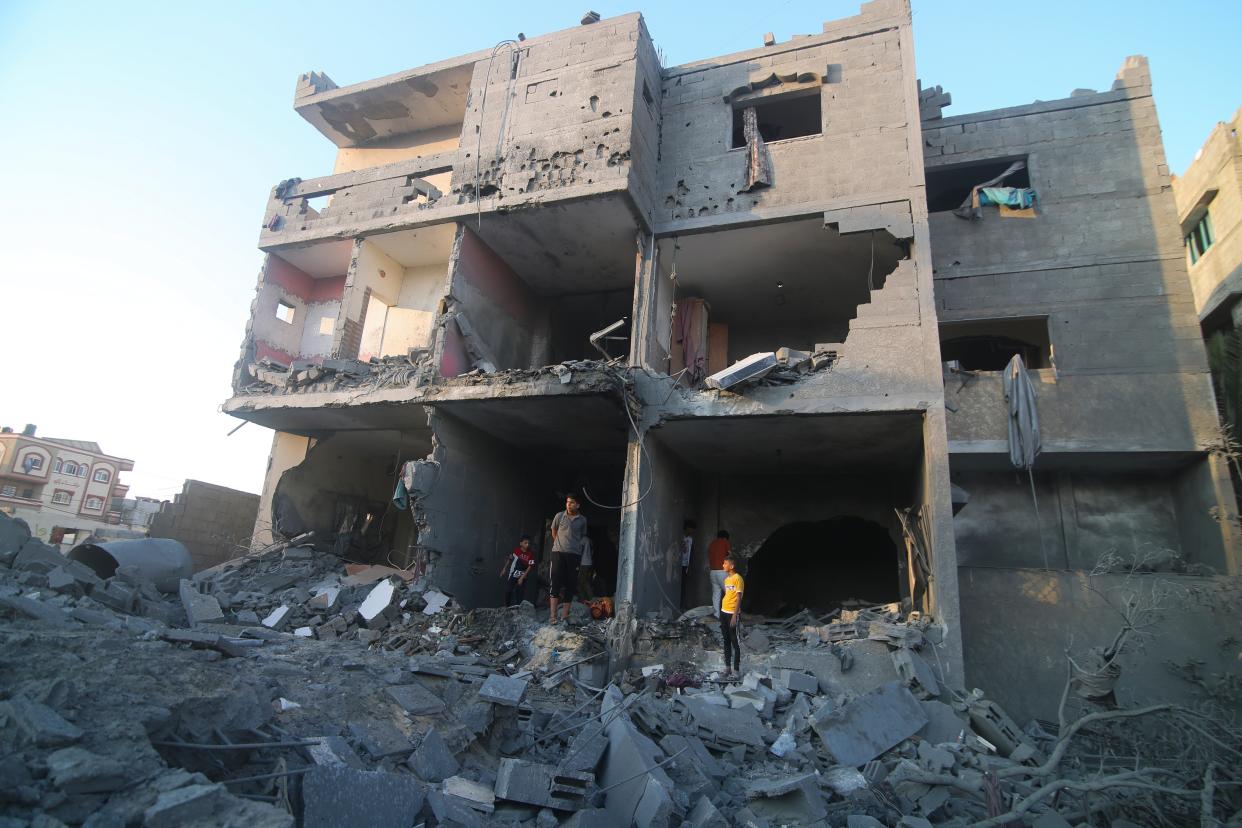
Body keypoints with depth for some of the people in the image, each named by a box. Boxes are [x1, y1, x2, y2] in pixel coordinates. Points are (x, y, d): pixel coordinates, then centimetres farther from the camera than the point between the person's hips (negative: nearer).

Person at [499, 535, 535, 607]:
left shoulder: (531, 554, -15)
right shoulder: (516, 550, -9)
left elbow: (530, 567, -13)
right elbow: (510, 560, 6)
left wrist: (522, 577, -16)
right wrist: (504, 569, 10)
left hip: (522, 577, 0)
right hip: (512, 574, 0)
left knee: (519, 593, 1)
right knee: (508, 590, -4)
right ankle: (507, 606, 11)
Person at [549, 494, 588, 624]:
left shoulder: (582, 520, 7)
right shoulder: (559, 516, 4)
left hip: (574, 555, 2)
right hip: (559, 552, -1)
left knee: (570, 585, 3)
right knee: (556, 584, -9)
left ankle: (566, 616, 10)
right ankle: (552, 616, -11)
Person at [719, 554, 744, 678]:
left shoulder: (737, 578, -13)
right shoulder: (726, 579, 12)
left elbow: (738, 598, -15)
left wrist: (735, 615, -19)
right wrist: (721, 613, 15)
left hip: (732, 614, -8)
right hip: (724, 613, 8)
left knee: (735, 642, -1)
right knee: (726, 641, 13)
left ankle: (736, 670, 5)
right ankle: (727, 667, 22)